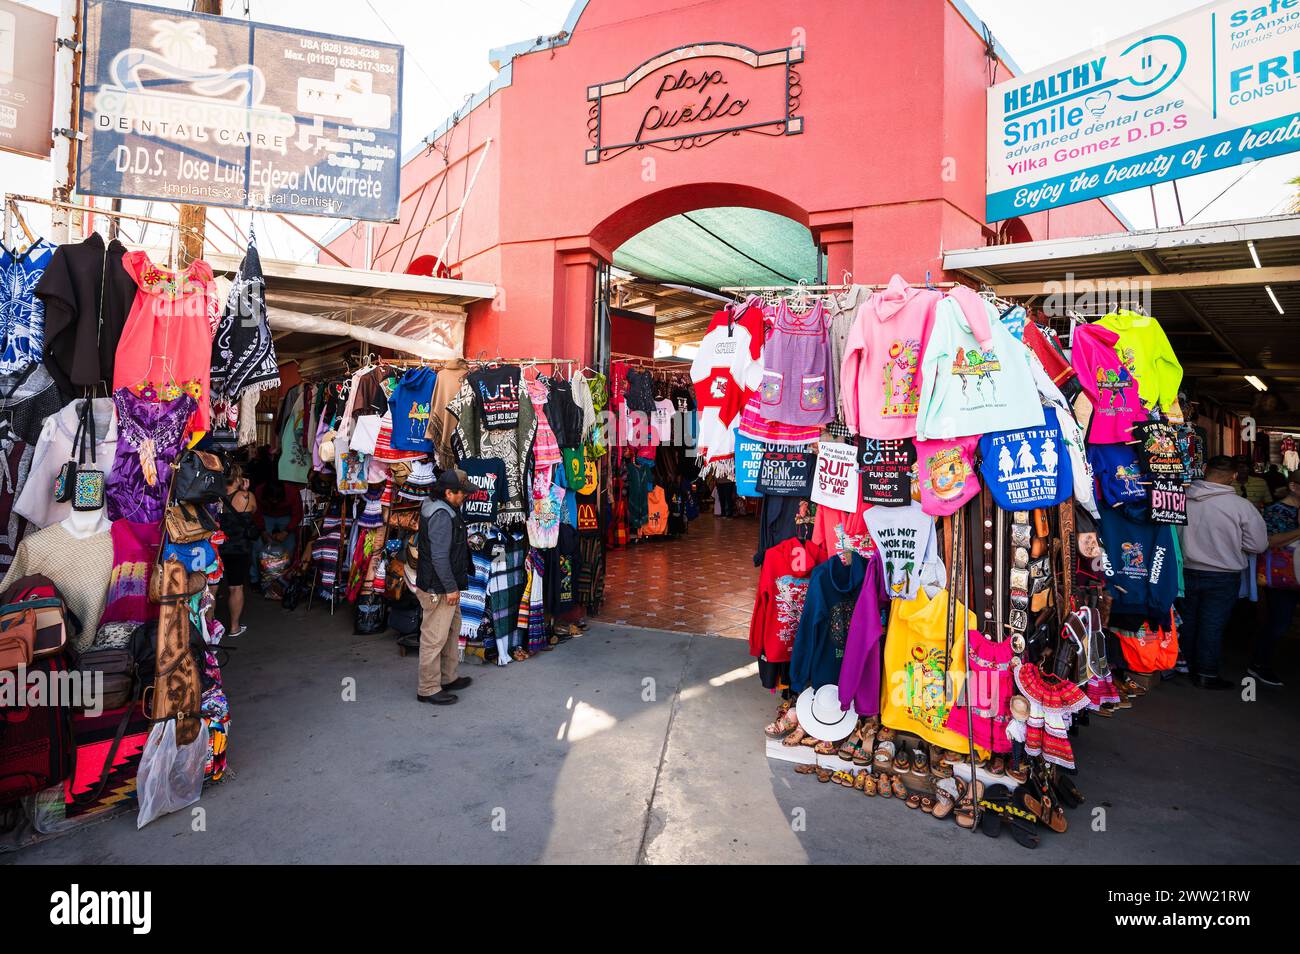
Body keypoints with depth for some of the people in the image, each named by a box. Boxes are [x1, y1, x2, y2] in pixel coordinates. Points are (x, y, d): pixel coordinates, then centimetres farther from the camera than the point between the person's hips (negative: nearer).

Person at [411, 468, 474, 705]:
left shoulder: (434, 507, 10)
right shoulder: (442, 515, -24)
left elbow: (419, 541, 22)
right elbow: (440, 556, -26)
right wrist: (450, 588, -21)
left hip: (444, 586, 11)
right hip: (439, 588, -11)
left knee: (452, 630, 21)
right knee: (435, 637, -1)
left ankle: (447, 678, 33)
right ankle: (428, 689, 11)